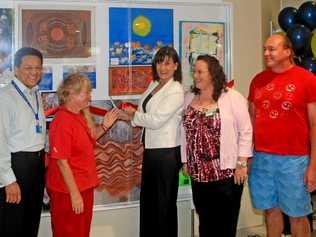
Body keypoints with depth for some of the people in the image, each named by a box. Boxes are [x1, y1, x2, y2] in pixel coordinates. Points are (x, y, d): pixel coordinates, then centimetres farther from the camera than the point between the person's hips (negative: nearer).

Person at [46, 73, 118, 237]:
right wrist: (74, 194, -22)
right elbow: (61, 161, -23)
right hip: (69, 191, -9)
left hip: (84, 186, 9)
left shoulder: (80, 116, 5)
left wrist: (104, 126, 3)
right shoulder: (62, 121, -22)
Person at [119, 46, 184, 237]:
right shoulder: (153, 85, 10)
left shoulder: (176, 91, -15)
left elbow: (155, 120, -20)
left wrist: (133, 115, -7)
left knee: (164, 202, 6)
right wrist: (130, 115, -5)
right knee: (147, 198, 17)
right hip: (151, 149, 8)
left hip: (167, 152, -8)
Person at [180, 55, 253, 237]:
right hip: (199, 173, 5)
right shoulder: (189, 98, 9)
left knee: (226, 222, 5)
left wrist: (241, 163, -11)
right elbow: (184, 132, 13)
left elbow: (246, 131, -8)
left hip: (227, 171, -5)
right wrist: (185, 161, 12)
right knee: (205, 220, 14)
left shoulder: (232, 97, -7)